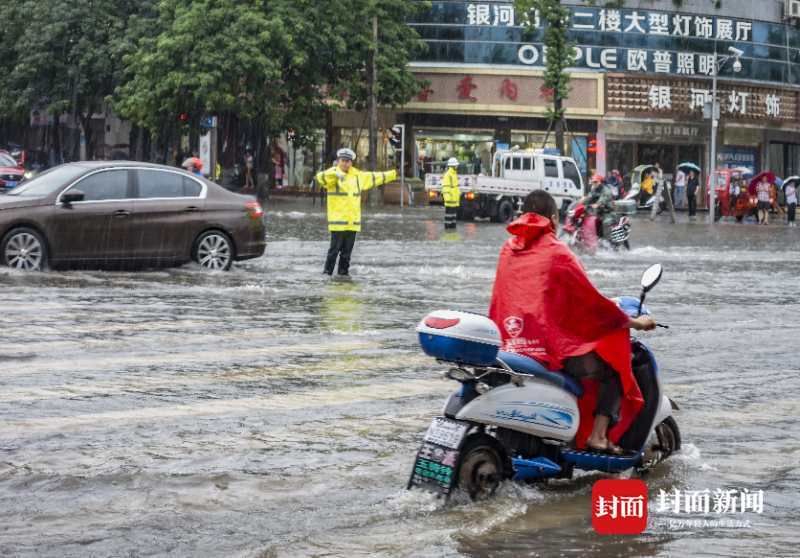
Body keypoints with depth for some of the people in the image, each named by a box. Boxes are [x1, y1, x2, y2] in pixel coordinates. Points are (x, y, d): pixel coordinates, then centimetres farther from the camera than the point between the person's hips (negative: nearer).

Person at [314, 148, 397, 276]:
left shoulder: (357, 175, 15)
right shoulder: (332, 173, -5)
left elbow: (373, 178, 28)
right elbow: (320, 177, -25)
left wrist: (392, 174, 35)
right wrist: (335, 174, -44)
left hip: (353, 221, 6)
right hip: (338, 220, -6)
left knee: (347, 250, 11)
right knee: (335, 248, -7)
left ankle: (344, 271, 20)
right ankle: (327, 272, -1)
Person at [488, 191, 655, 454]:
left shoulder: (508, 249, 10)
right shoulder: (556, 252, -8)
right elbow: (591, 301, -5)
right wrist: (635, 322, 7)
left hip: (509, 344, 7)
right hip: (551, 348, -7)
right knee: (614, 367, 12)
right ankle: (598, 436, -1)